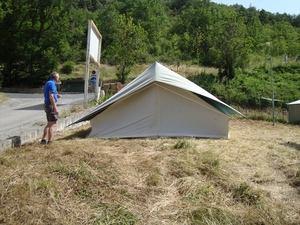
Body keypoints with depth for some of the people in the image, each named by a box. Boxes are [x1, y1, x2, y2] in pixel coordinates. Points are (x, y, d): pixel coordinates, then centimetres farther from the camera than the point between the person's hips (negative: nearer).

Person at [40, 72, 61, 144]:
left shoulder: (47, 83, 17)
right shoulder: (52, 84, -13)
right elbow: (51, 96, -22)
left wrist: (56, 96, 17)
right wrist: (55, 108, -24)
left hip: (46, 104, 10)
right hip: (51, 105, -10)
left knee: (49, 124, 17)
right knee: (53, 124, -5)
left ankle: (44, 139, 17)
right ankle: (50, 141, -4)